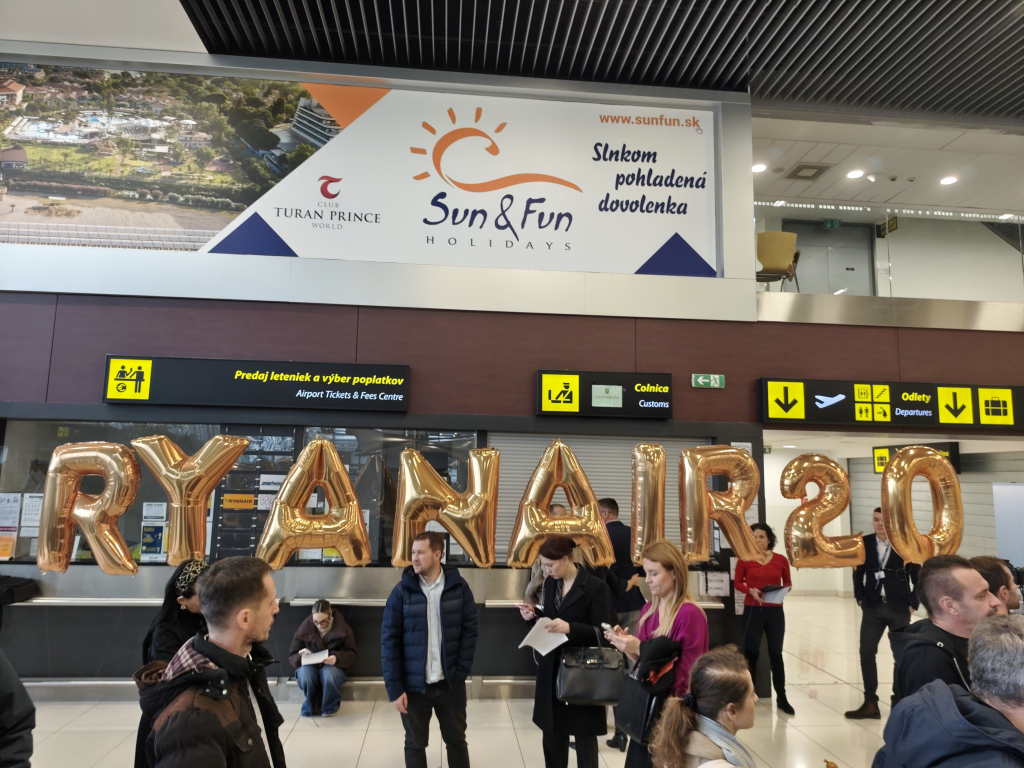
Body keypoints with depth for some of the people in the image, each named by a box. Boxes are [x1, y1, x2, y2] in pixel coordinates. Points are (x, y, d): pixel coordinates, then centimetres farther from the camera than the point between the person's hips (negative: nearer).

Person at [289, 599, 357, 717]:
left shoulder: (343, 628, -8)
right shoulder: (305, 628, -6)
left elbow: (351, 655, -9)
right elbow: (292, 655, -2)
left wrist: (337, 658, -32)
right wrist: (301, 657, -27)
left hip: (333, 667, -1)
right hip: (309, 666, 1)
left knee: (329, 673, -37)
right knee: (305, 673, -35)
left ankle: (330, 707, -8)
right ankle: (310, 706, -7)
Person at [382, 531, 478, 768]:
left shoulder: (459, 587, -6)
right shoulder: (402, 591, -8)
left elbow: (469, 631, -2)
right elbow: (389, 641, -6)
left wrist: (460, 673, -10)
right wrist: (394, 687, -10)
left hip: (450, 683, 1)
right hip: (414, 684, -1)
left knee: (457, 741, 16)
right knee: (415, 745, 15)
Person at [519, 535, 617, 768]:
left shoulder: (595, 586, -15)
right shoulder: (550, 583, 4)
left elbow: (603, 631, -15)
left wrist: (570, 628, -28)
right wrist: (534, 614, -6)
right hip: (551, 667, 6)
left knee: (584, 735, 8)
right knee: (552, 732, 15)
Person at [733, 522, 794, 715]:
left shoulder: (781, 559, 0)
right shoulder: (744, 559, -4)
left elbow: (788, 582, 10)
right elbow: (738, 583, 1)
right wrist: (751, 590, -17)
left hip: (775, 611, 1)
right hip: (752, 611, -1)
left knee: (776, 654, 8)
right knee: (751, 653, 5)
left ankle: (781, 698, 19)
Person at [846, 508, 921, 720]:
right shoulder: (864, 543, 1)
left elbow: (918, 578, 1)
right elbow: (858, 573, 9)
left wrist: (913, 604, -4)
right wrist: (860, 598, 2)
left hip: (899, 609, -2)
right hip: (873, 608, 2)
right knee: (866, 653, 1)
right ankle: (870, 704, 9)